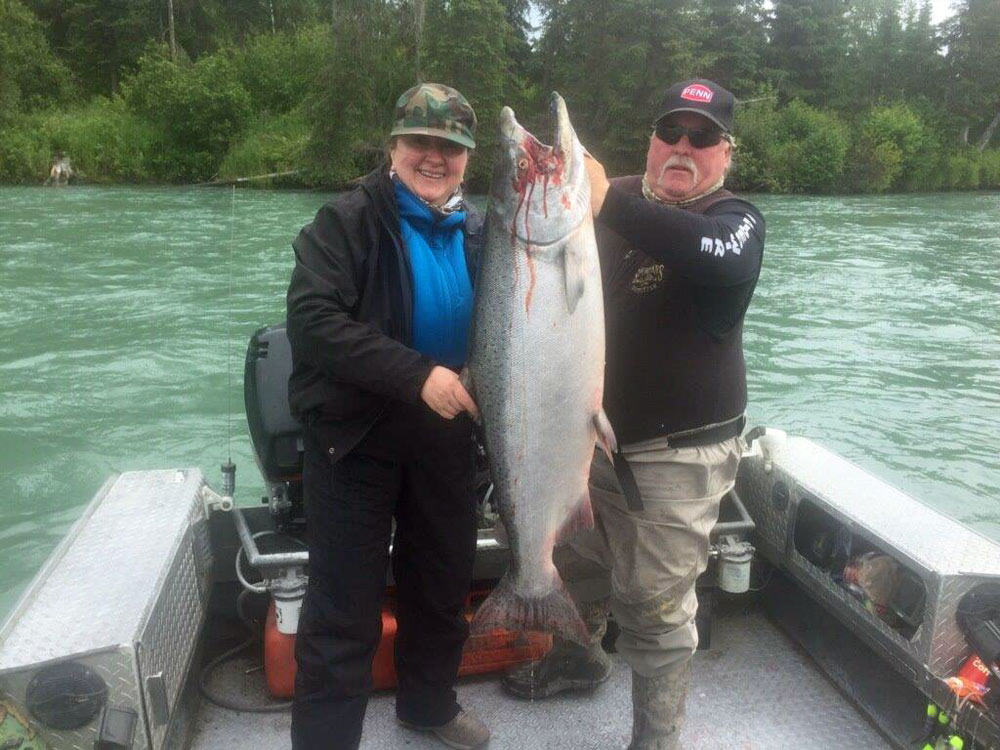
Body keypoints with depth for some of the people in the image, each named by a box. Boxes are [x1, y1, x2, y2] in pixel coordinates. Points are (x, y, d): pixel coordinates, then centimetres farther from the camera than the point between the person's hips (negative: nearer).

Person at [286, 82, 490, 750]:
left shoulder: (476, 233, 7)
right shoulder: (348, 221, -10)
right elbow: (312, 318, -23)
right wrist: (416, 374, -30)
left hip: (446, 438, 6)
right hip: (355, 442, -5)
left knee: (445, 583, 20)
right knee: (345, 608, 2)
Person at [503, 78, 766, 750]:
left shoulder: (735, 219, -9)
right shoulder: (619, 201, 7)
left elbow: (726, 258, -36)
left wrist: (609, 203, -41)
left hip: (674, 456, -6)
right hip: (589, 435, 6)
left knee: (655, 607, 3)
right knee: (575, 564, 24)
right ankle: (580, 656, 52)